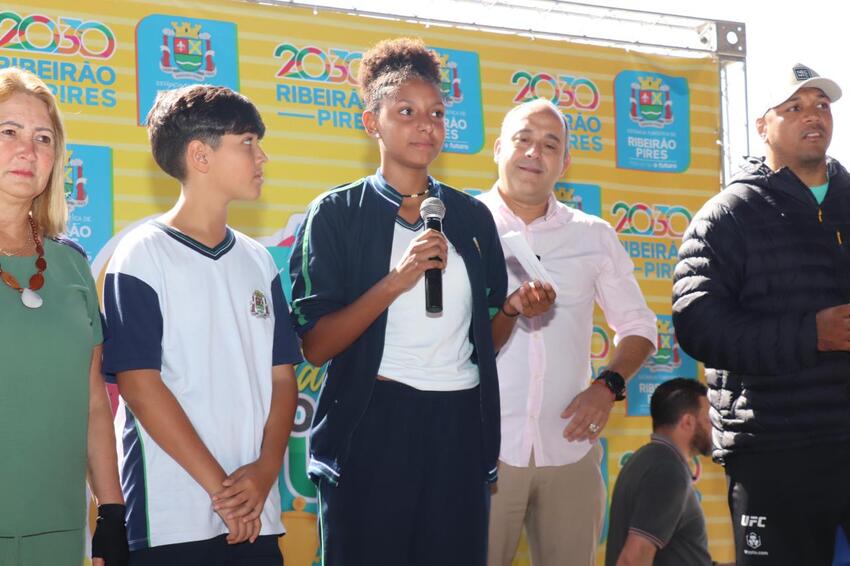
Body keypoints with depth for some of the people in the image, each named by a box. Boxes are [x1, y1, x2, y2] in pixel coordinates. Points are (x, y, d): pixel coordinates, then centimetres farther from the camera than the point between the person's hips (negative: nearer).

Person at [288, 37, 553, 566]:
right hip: (374, 426, -4)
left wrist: (513, 308, -4)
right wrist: (396, 281, -20)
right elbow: (315, 345, -10)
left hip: (459, 426, 4)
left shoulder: (472, 216, 10)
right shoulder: (338, 213, -3)